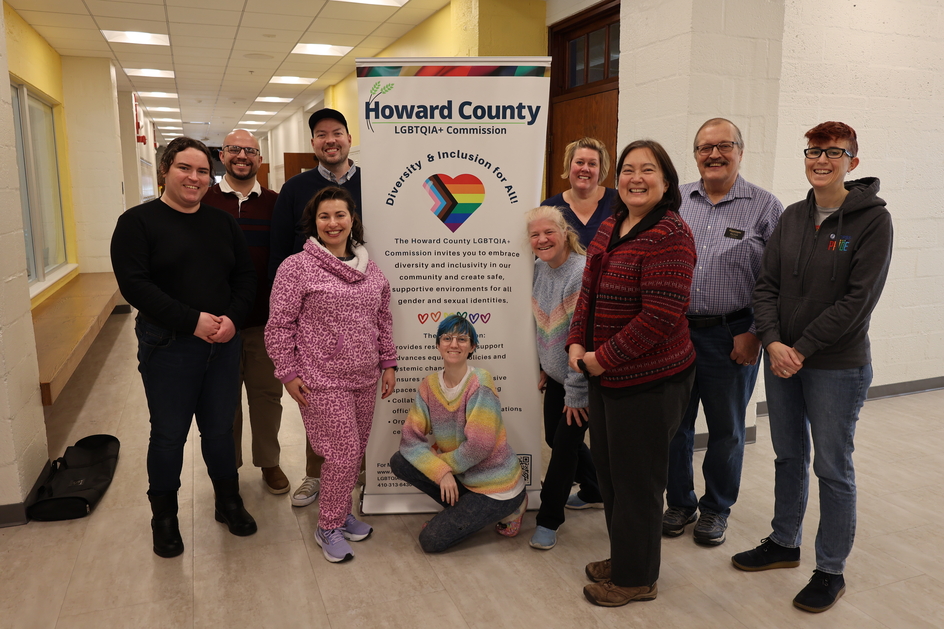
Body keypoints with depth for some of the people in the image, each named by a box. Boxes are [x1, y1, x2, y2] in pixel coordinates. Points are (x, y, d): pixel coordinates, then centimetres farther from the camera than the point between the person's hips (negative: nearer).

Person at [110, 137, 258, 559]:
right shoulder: (138, 222, -4)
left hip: (223, 344, 4)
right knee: (169, 434, 8)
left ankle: (229, 503, 32)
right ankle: (164, 517, 27)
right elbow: (134, 284, -15)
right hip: (167, 346, -4)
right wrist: (192, 320, -21)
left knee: (220, 429, 14)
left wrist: (233, 318, -10)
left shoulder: (222, 222, 10)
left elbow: (245, 276, 8)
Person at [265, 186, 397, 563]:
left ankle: (342, 513, 35)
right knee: (343, 454, -4)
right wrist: (288, 373, -10)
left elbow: (383, 320, 16)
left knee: (355, 453, 14)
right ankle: (329, 528, 17)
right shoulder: (296, 267, -8)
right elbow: (279, 325, -8)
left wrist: (388, 364, 13)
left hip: (365, 380, 6)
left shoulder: (370, 268, 9)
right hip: (322, 382, -6)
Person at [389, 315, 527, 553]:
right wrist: (441, 471, -21)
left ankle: (505, 509, 7)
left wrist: (441, 462, -9)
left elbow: (479, 446, -24)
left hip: (495, 486, -6)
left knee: (431, 540, -10)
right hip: (460, 477, 6)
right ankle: (460, 507, 8)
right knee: (399, 462, -7)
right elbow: (410, 437, -8)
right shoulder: (430, 384, -2)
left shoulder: (480, 382, -21)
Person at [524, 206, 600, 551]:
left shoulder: (582, 273, -26)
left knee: (565, 441, -3)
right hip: (556, 374, 8)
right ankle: (594, 491, 41)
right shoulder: (539, 268, 0)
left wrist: (576, 393, -21)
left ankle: (548, 520, 14)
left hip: (583, 378, -8)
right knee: (554, 438, 17)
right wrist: (544, 366, 15)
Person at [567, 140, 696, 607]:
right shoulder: (609, 228, 8)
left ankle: (636, 579, 29)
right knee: (607, 469, 20)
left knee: (636, 480, 7)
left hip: (649, 382, -9)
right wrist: (577, 344, -1)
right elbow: (589, 290, 12)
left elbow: (661, 315, -24)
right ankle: (623, 558, 42)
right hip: (605, 376, 9)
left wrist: (603, 358, -19)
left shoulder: (670, 235, -18)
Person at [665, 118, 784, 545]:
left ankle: (717, 508, 32)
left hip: (732, 337, -2)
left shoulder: (764, 207, -1)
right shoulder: (675, 202, 6)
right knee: (674, 424, 12)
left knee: (726, 430, 12)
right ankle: (679, 502, 32)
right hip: (674, 333, 2)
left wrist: (754, 334, -9)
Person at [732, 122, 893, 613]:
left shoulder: (872, 219, -9)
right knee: (789, 456, 17)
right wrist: (773, 342, -12)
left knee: (832, 468, 6)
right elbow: (766, 286, 3)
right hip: (781, 361, 5)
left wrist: (801, 349, -17)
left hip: (837, 368, -5)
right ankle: (784, 543, 36)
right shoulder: (792, 218, 6)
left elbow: (857, 300, -15)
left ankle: (831, 571, 23)